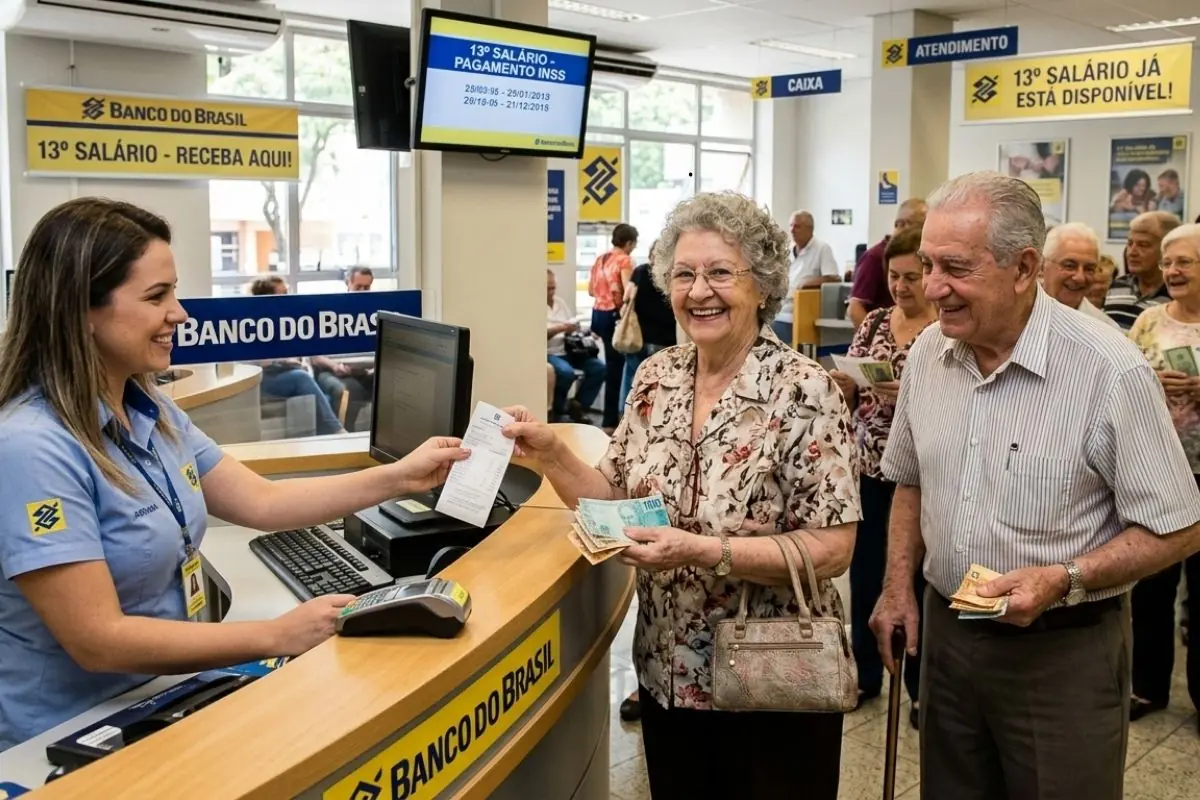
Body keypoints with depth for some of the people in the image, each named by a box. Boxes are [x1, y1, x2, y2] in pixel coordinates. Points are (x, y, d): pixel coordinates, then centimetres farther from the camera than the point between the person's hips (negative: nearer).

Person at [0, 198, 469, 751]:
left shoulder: (149, 412, 3)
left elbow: (260, 501, 7)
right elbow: (98, 640, -26)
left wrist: (400, 478, 2)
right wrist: (277, 636, -23)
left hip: (160, 692, 7)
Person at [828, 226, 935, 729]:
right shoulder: (873, 322, 7)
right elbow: (851, 395, 10)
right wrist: (843, 384, -11)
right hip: (869, 469, 5)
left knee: (918, 579, 8)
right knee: (864, 574, 12)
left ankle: (921, 686, 24)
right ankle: (865, 674, 30)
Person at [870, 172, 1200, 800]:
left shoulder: (1109, 370, -18)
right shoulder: (927, 353, -1)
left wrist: (1062, 580, -24)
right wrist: (898, 584, 5)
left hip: (1064, 650, -5)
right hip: (946, 632, 5)